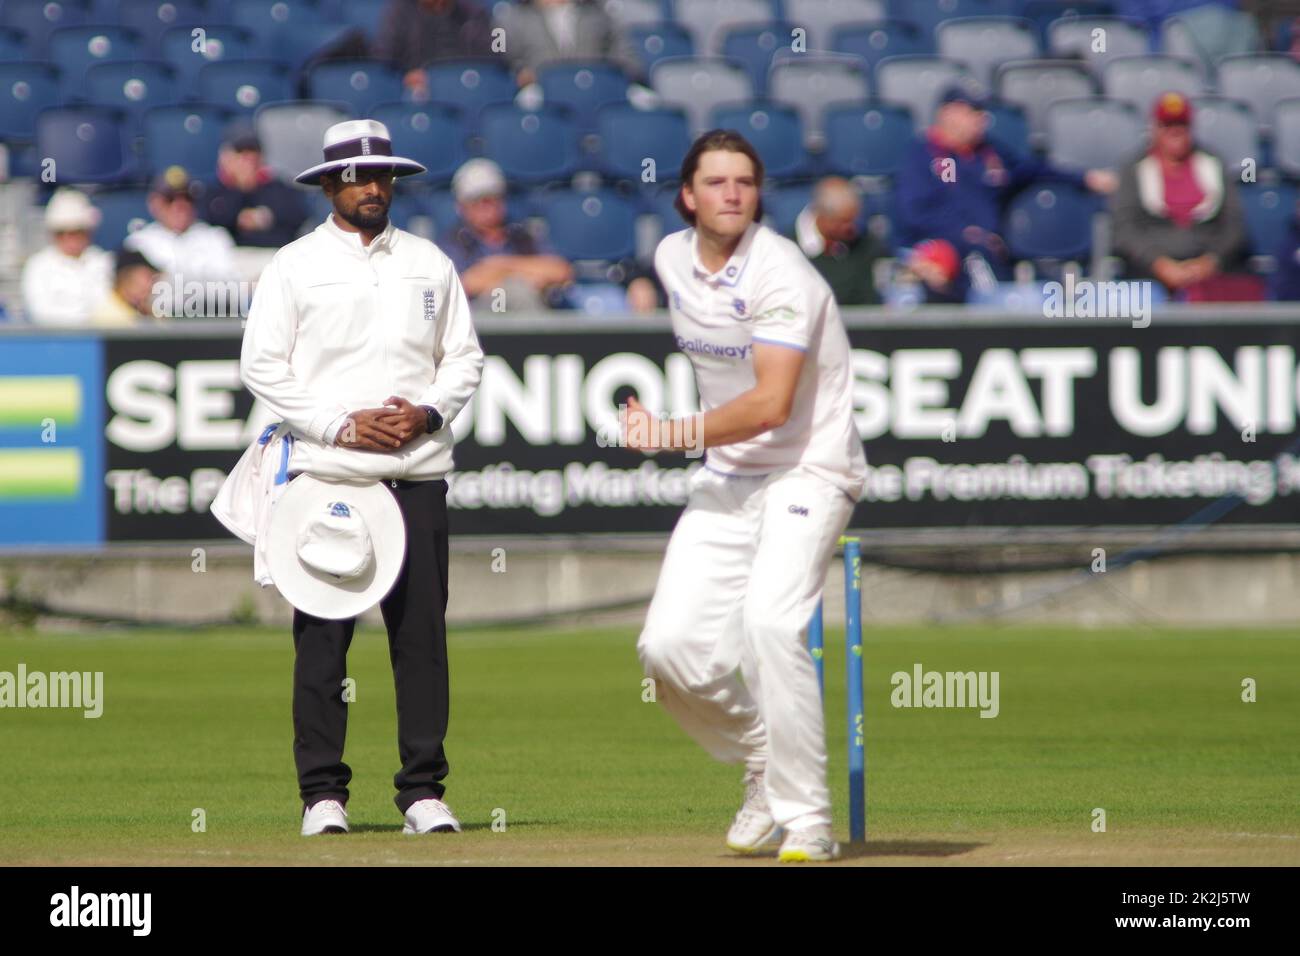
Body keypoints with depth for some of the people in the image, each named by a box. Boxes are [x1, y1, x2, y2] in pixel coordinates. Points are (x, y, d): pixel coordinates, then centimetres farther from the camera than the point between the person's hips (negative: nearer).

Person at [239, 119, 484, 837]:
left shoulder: (429, 263, 14)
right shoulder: (294, 266, 4)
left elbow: (464, 357, 16)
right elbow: (262, 366, 0)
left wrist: (427, 412, -3)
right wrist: (339, 425, -9)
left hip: (418, 473, 3)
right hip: (327, 474, -2)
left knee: (422, 634, -1)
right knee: (323, 636, -3)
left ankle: (423, 791, 3)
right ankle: (322, 793, 2)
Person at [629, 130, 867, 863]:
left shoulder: (779, 273, -18)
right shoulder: (672, 259, 6)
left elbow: (772, 404, -25)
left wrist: (672, 436, -19)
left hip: (808, 470, -7)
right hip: (727, 476, 7)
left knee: (769, 622, -27)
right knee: (670, 644, -6)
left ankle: (807, 821, -18)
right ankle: (765, 765, 19)